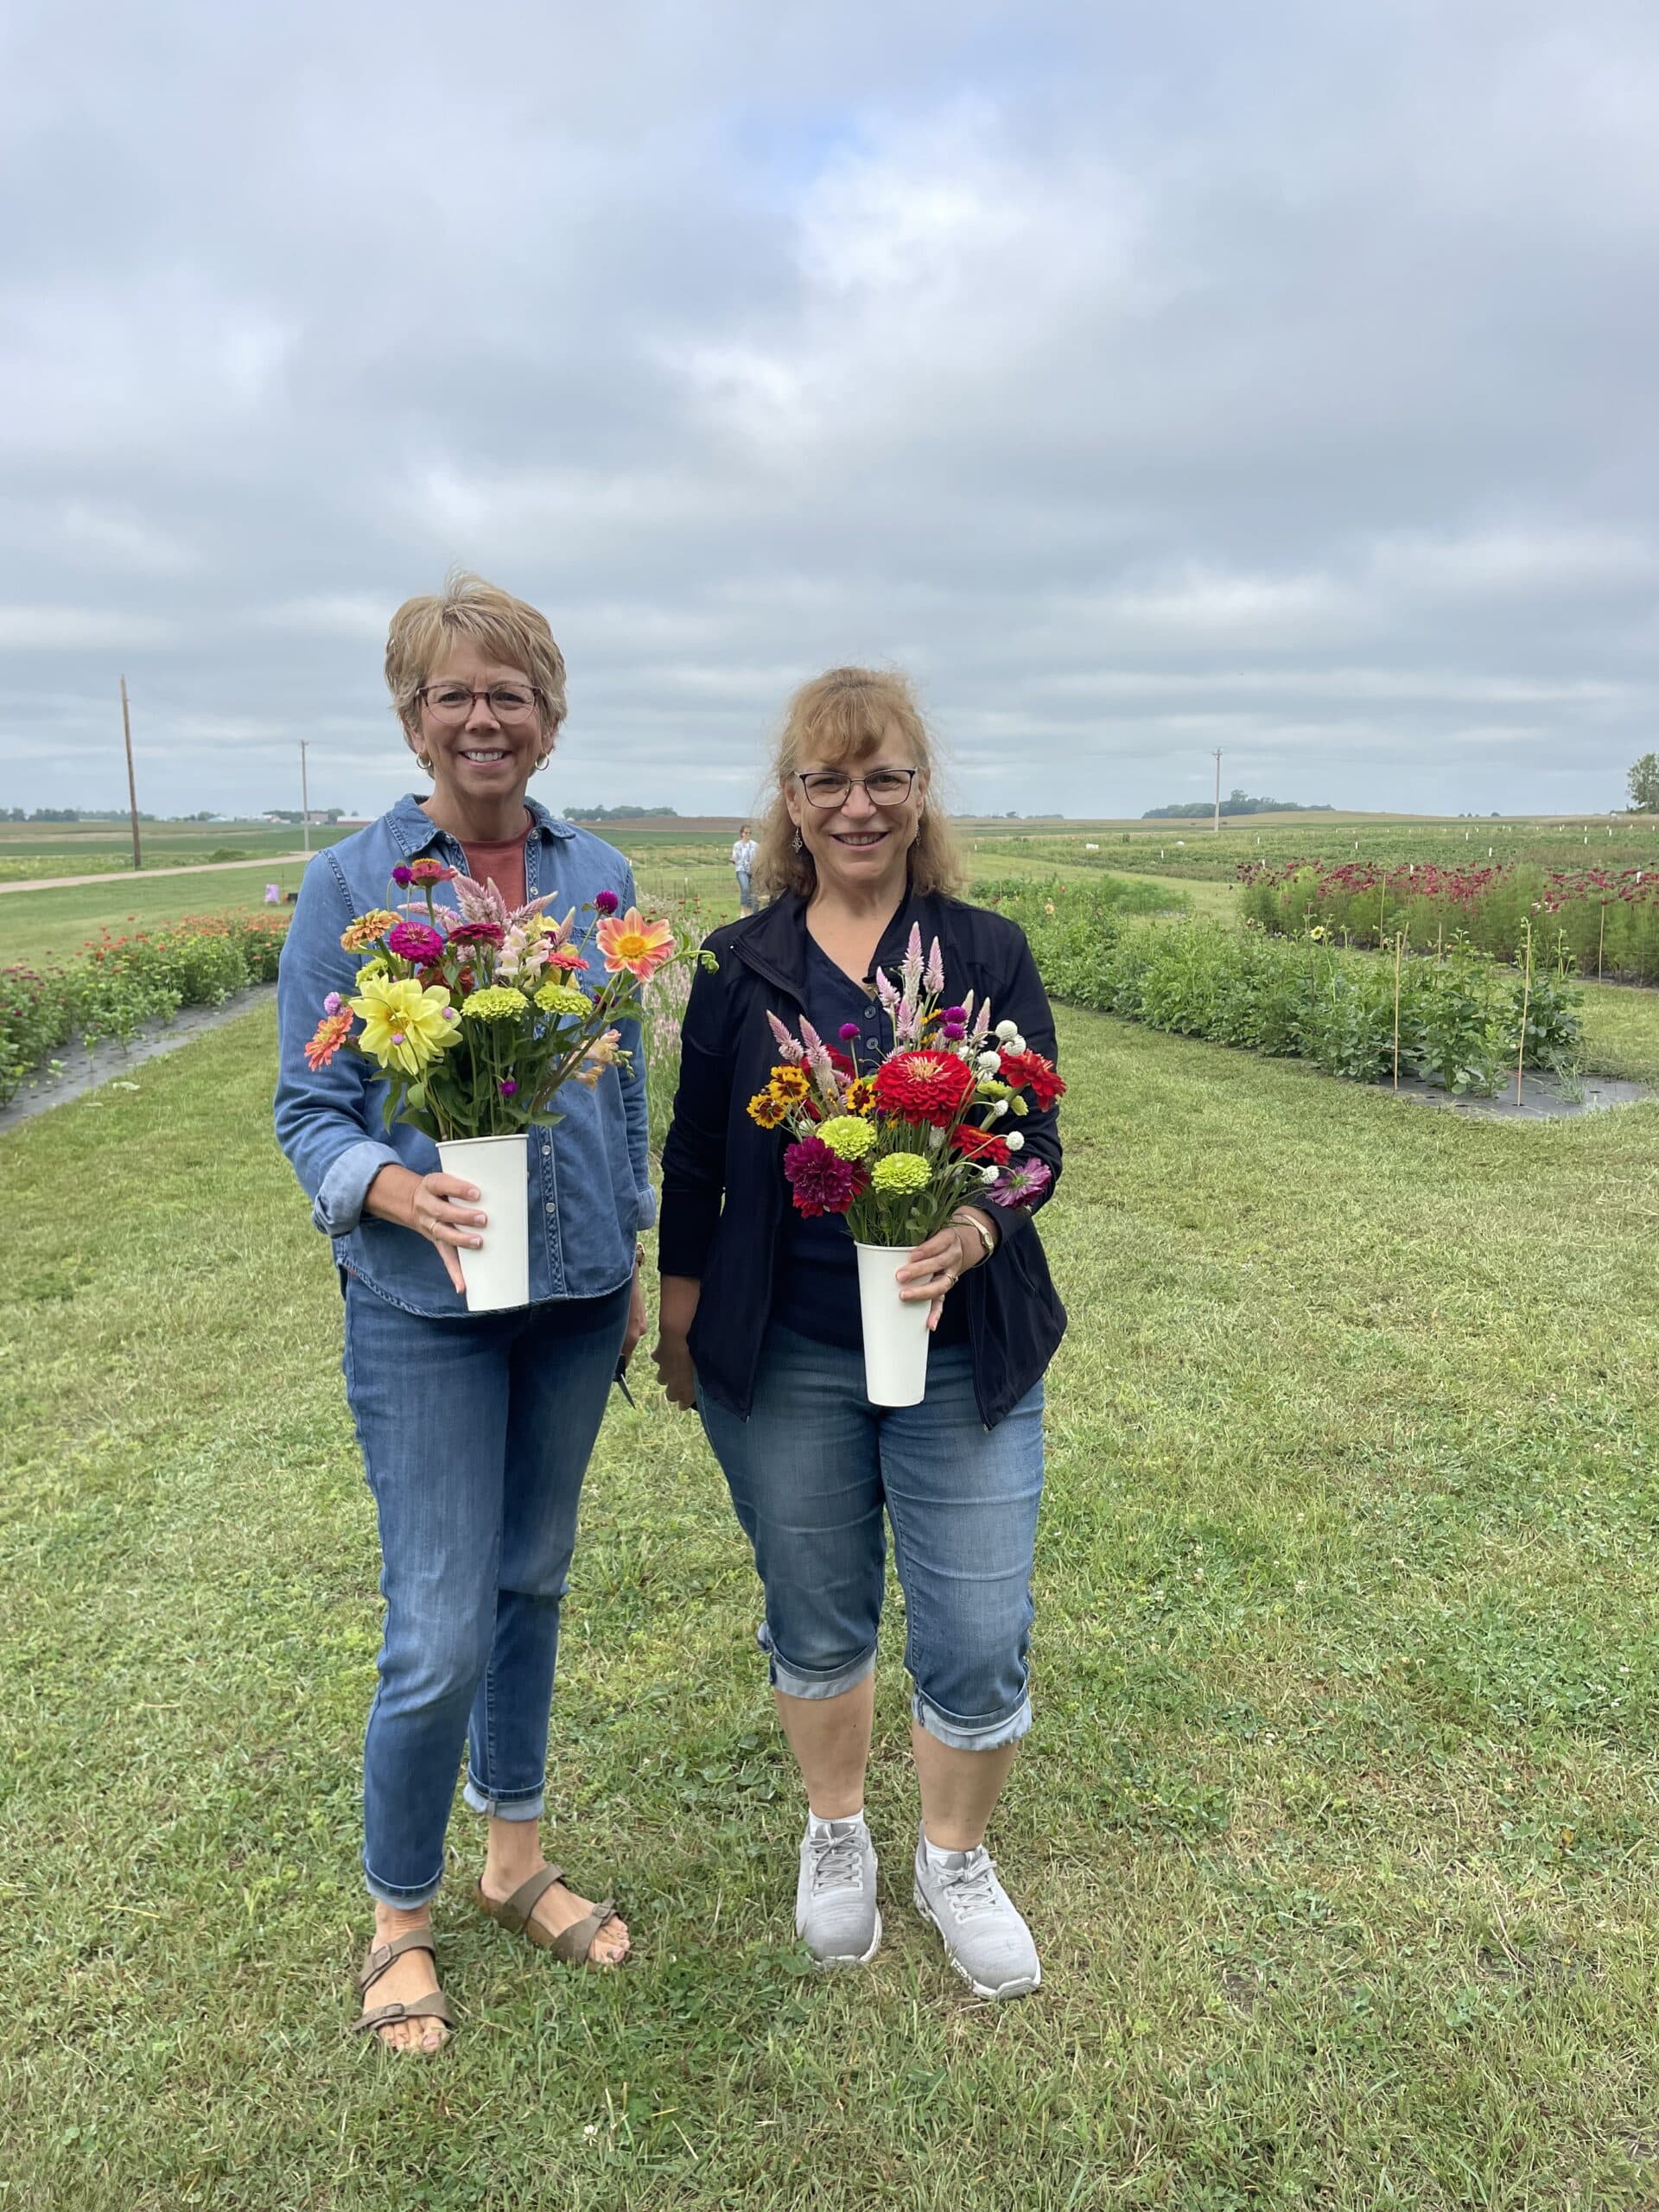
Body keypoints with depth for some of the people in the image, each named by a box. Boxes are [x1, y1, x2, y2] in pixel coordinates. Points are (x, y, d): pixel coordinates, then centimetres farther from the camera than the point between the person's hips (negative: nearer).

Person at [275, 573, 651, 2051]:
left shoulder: (598, 879, 4)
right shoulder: (348, 888, -6)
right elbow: (309, 1112, -5)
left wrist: (634, 1263, 12)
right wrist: (403, 1193, -25)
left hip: (576, 1299, 4)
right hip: (426, 1312, -3)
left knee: (533, 1583, 17)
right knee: (440, 1633, -1)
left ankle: (518, 1858, 38)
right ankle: (400, 1916, 26)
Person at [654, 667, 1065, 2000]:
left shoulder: (988, 953, 0)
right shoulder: (739, 967, 2)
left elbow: (1039, 1140, -4)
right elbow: (694, 1162, 8)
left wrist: (979, 1224, -25)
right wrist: (679, 1327, 10)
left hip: (962, 1352, 0)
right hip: (784, 1357, 1)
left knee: (980, 1642, 3)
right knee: (818, 1623, 17)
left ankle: (956, 1857, 34)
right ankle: (837, 1835, 45)